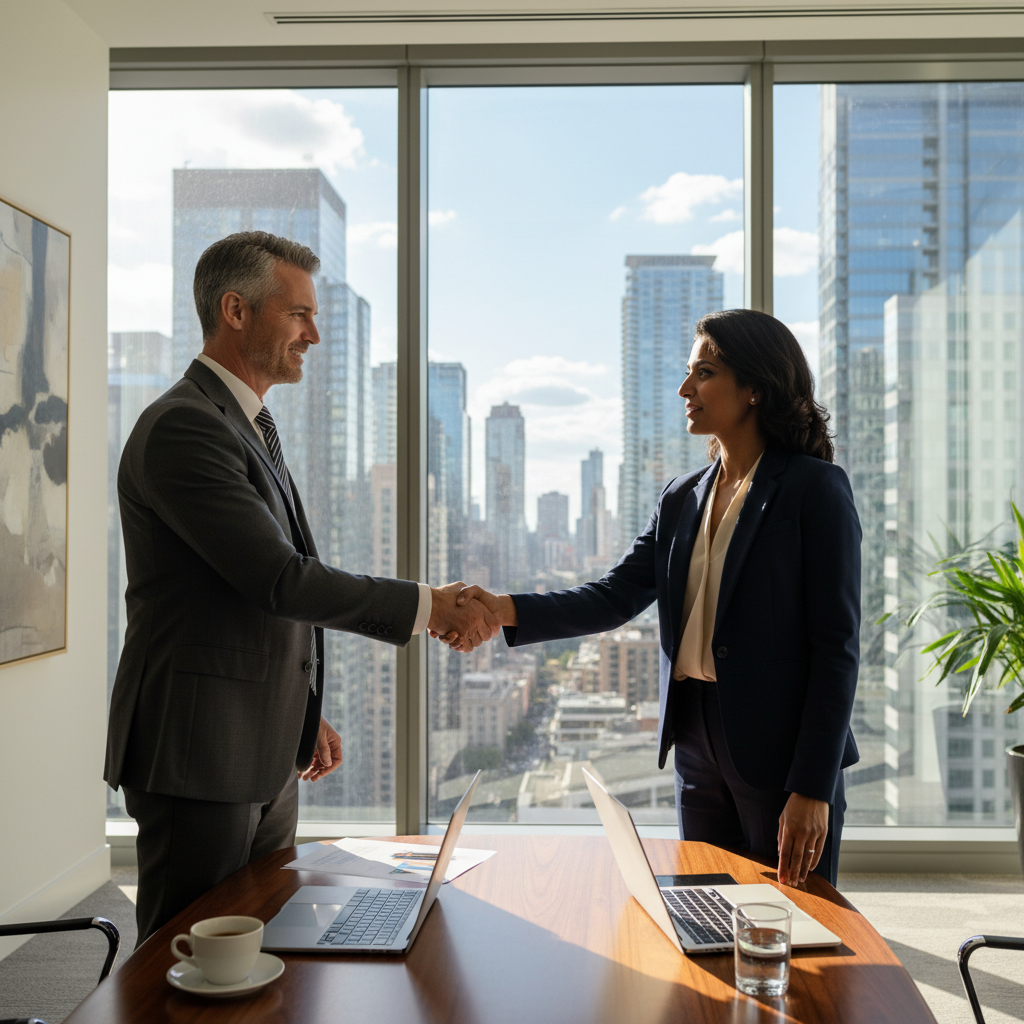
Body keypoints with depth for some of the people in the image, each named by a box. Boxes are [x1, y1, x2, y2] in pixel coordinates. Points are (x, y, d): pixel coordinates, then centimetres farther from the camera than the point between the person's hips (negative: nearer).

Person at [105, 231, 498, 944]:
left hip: (268, 757, 9)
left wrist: (303, 716, 21)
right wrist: (428, 606, -17)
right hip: (200, 757, -9)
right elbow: (279, 579, -23)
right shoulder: (183, 428, -16)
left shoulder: (252, 427, 16)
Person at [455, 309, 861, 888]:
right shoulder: (682, 499, 11)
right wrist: (509, 611, -11)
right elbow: (616, 597, 4)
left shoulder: (816, 489, -8)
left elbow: (838, 645, -12)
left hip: (783, 753, -6)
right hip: (699, 749, 6)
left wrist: (812, 790, -16)